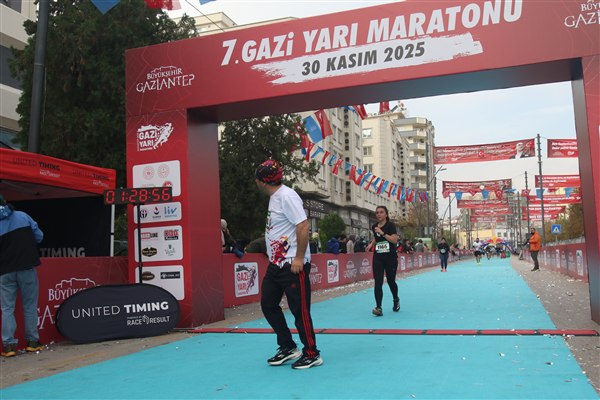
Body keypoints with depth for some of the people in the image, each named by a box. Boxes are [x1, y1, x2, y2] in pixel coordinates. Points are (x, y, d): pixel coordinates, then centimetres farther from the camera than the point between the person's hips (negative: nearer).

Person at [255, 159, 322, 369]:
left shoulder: (287, 196, -16)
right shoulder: (274, 197, 12)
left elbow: (303, 226, -22)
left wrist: (299, 258, -22)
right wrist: (273, 258, 16)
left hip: (293, 265, -10)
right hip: (275, 264, 10)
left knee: (300, 310, -1)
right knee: (268, 305, 13)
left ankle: (311, 354, 15)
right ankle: (288, 348, 26)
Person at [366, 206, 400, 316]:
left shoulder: (390, 225, -8)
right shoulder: (374, 227, 8)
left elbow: (395, 240, -19)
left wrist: (382, 233, -25)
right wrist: (371, 244, 12)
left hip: (390, 257, -4)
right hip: (377, 257, 4)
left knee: (391, 281, 10)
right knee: (378, 282, -8)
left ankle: (396, 300, 39)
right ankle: (378, 307, -11)